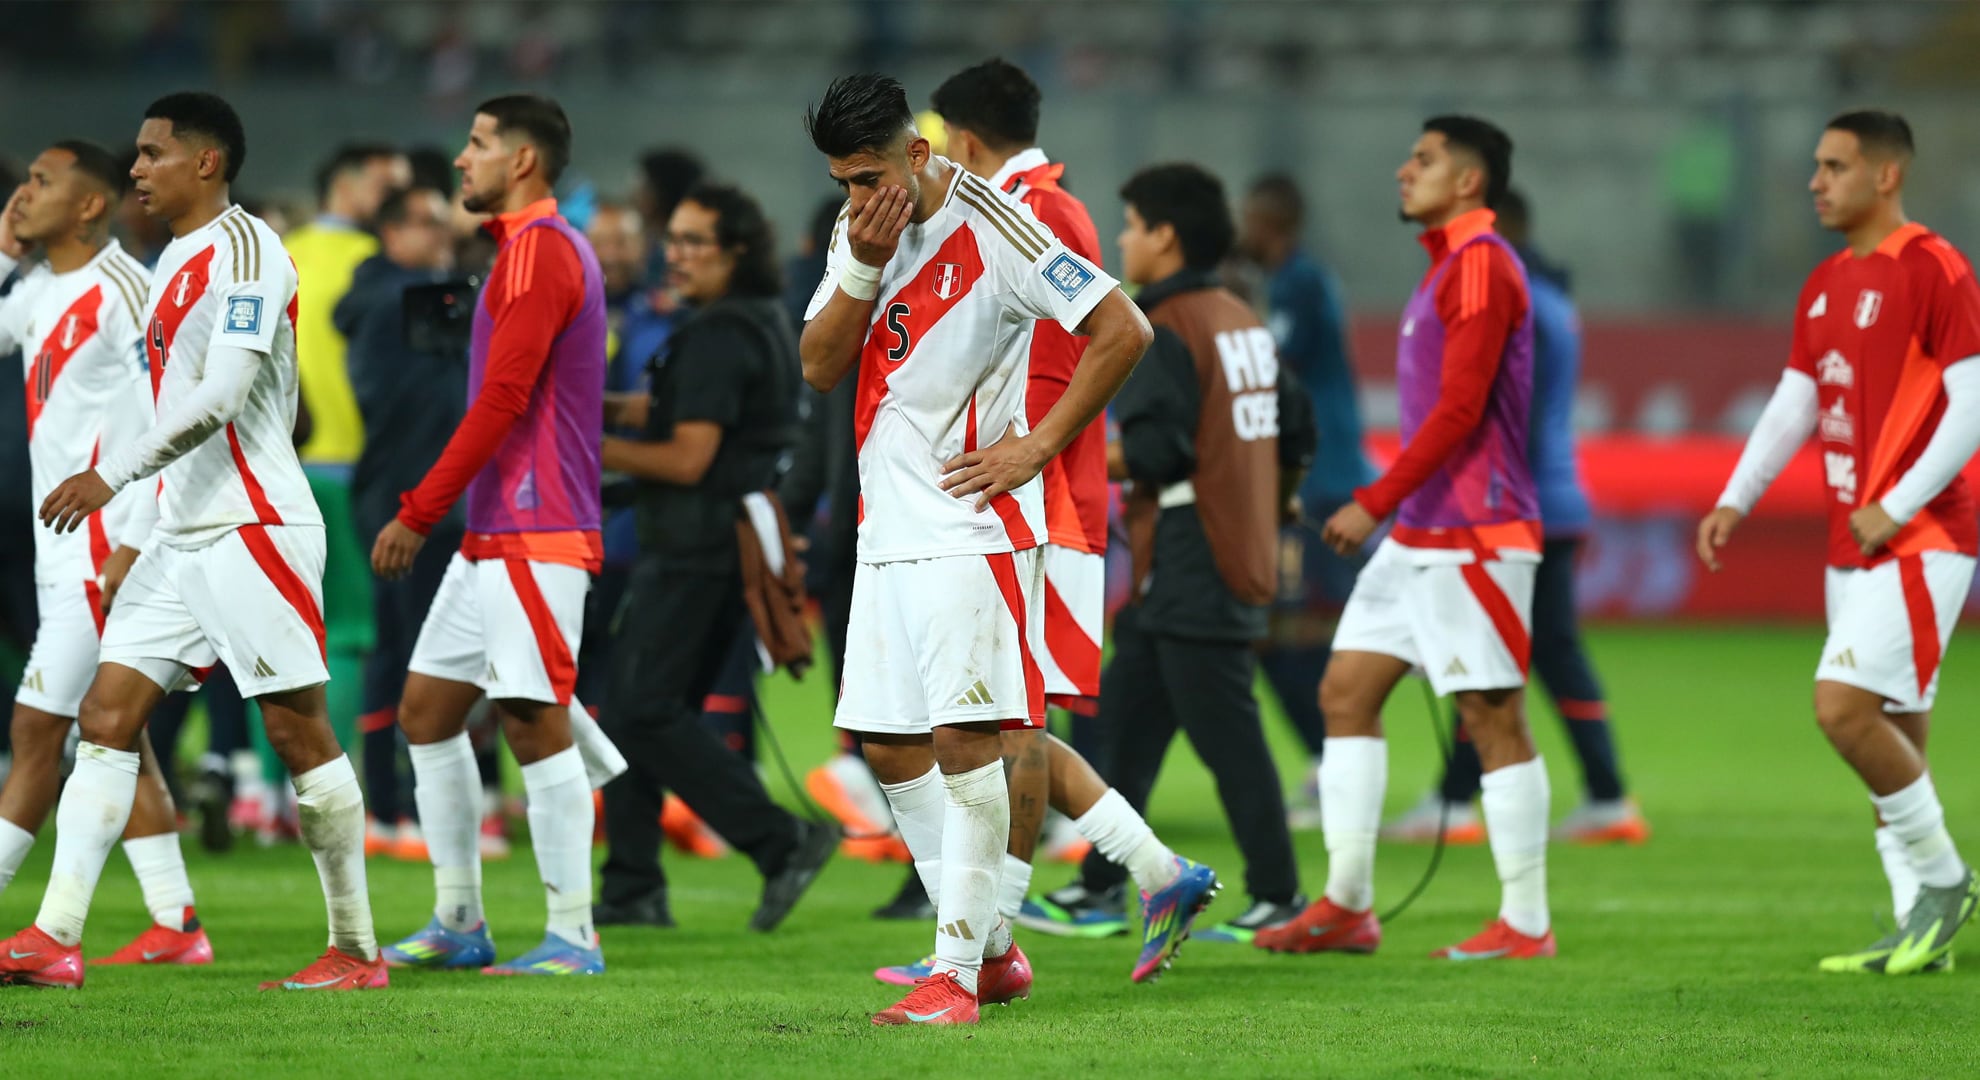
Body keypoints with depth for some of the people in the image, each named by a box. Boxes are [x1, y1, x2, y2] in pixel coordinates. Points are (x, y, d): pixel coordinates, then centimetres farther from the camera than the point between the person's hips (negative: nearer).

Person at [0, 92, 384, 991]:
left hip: (250, 528, -9)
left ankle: (356, 950, 3)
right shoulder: (176, 262, 18)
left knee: (297, 729, -5)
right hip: (180, 536, 9)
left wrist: (113, 474, -25)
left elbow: (222, 394, -21)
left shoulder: (243, 250, -11)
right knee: (105, 716, -1)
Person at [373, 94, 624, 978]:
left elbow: (502, 400, -18)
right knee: (426, 708, 11)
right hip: (493, 535, 11)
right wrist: (431, 510, 20)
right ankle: (457, 922, 15)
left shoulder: (539, 251, -12)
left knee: (534, 722, -10)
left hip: (535, 533, -11)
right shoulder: (531, 250, 20)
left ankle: (572, 935, -7)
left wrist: (418, 513, -16)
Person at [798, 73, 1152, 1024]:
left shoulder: (991, 227, -14)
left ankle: (956, 976, -13)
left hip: (971, 526, -8)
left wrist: (1036, 447, -13)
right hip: (887, 530, 8)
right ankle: (993, 950, 19)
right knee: (888, 746, 8)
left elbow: (1121, 332, -16)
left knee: (962, 735, -13)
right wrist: (863, 268, -10)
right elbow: (819, 368, 4)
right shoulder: (859, 228, 9)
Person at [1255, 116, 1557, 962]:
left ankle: (1526, 923, -2)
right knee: (1346, 691, 7)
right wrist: (1390, 509, 21)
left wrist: (1377, 501, -18)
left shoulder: (1482, 265, -13)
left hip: (1471, 536, -10)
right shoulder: (1447, 266, 19)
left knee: (1492, 716, -6)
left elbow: (1461, 407, -19)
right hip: (1420, 534, 10)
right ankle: (1347, 906, 9)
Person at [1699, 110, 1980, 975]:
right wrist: (1735, 501, 6)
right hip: (1852, 546, 8)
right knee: (1895, 738, 7)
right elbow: (1793, 406, 19)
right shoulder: (1824, 287, 15)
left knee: (1843, 706, -18)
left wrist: (1897, 508, -18)